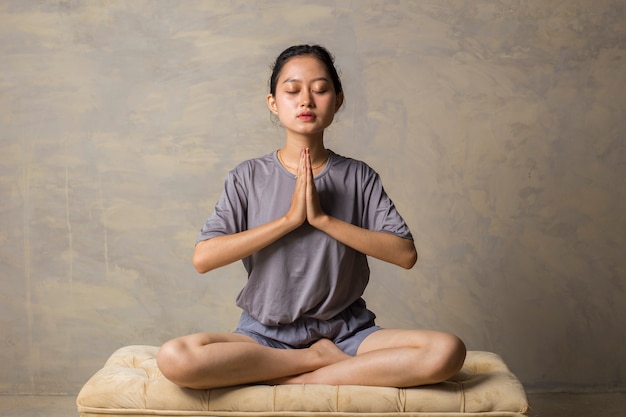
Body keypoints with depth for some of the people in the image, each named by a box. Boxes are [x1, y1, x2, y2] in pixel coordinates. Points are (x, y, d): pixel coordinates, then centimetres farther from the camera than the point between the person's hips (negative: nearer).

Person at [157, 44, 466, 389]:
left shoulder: (358, 177, 2)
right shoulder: (248, 176, 1)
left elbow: (405, 253, -7)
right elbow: (203, 257, -11)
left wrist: (322, 218, -15)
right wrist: (290, 218, -15)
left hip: (345, 331, 0)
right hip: (266, 334, 0)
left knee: (446, 351, -25)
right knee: (175, 358, -29)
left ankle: (296, 379, -15)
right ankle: (322, 359, -11)